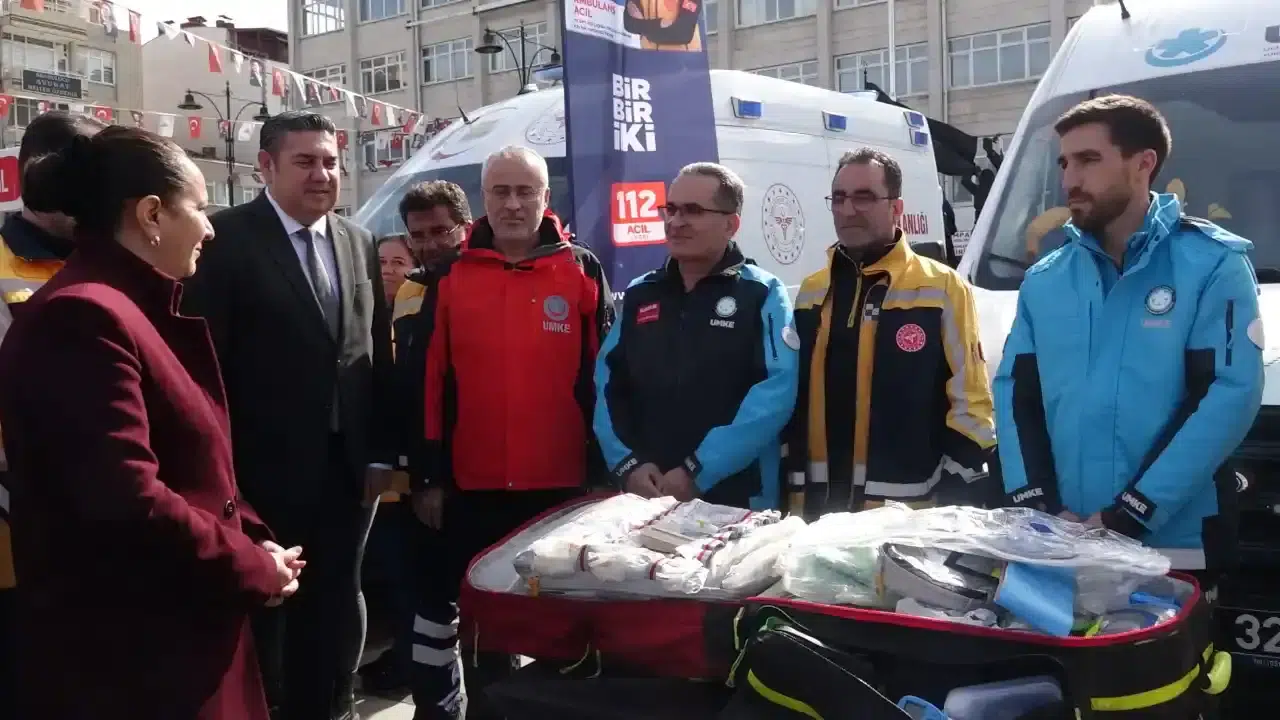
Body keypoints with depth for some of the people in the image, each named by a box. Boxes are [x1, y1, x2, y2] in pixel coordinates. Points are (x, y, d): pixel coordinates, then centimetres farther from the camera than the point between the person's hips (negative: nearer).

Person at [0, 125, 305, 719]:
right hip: (127, 658, -10)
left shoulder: (139, 310, 13)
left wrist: (252, 538, 2)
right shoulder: (82, 317, -20)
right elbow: (126, 499, -28)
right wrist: (252, 569, -16)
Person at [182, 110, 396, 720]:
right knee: (262, 616, 11)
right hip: (264, 470, -5)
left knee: (334, 613, 17)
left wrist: (381, 450, 6)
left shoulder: (358, 242, 8)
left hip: (346, 466, 5)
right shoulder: (227, 238, -8)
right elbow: (205, 359, -11)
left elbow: (378, 350, 9)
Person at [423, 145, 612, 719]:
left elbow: (603, 376, 1)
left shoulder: (581, 271, 0)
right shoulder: (452, 276, 3)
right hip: (473, 485, 2)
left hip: (562, 483, -1)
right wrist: (432, 471, 0)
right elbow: (433, 379, 3)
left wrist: (603, 467, -2)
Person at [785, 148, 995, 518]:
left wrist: (957, 503, -9)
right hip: (818, 507, 5)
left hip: (910, 510, -4)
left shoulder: (943, 288, -4)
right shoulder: (811, 292, 11)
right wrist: (791, 486, 11)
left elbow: (970, 403, -5)